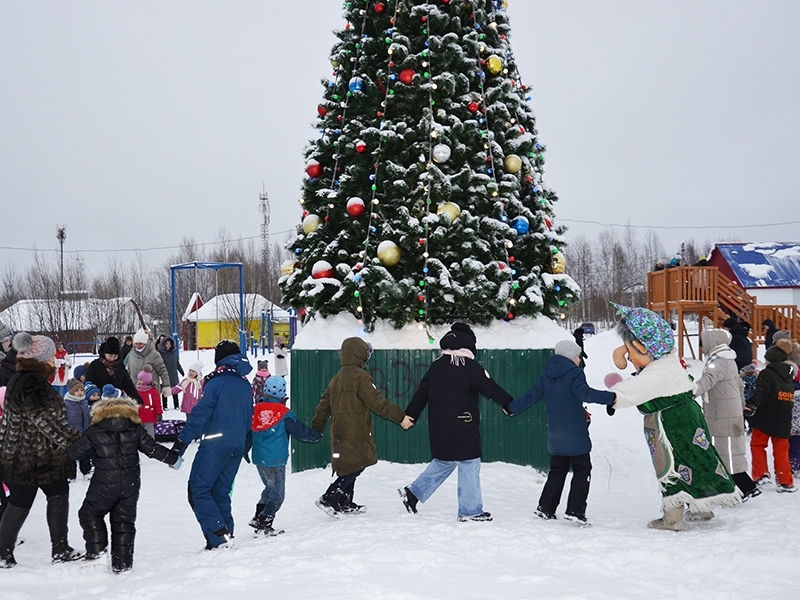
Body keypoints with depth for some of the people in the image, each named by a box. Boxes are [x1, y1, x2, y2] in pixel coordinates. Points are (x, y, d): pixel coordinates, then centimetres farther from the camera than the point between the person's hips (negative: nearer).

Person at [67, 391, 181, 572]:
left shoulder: (94, 431, -7)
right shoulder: (134, 429, -3)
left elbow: (75, 452, 0)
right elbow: (152, 448, 0)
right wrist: (174, 459, 13)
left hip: (104, 485, -3)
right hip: (130, 485, 3)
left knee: (89, 514, 17)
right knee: (124, 521, 13)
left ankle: (96, 552, 5)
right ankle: (122, 563, 14)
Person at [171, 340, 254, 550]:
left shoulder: (216, 382, -8)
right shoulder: (245, 385, 14)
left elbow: (200, 413, -15)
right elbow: (249, 417, 20)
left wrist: (182, 442, -14)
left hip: (215, 444, -7)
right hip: (237, 446, 7)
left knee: (198, 490, -4)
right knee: (221, 492, 14)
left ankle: (217, 535, -14)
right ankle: (226, 534, 9)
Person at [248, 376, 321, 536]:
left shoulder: (256, 410, 5)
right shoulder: (285, 414, -9)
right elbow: (302, 433, -4)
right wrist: (317, 436, 13)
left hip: (259, 459, 6)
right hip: (276, 460, -6)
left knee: (269, 488, 22)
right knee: (277, 494, 2)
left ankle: (258, 519, 17)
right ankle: (263, 525, -4)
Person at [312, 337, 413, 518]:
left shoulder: (337, 378, 17)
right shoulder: (360, 376, -11)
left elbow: (324, 405, 18)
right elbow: (378, 402, -17)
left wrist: (316, 429, 23)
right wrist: (400, 417, -14)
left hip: (340, 432, 9)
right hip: (355, 433, -9)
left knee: (349, 468, 16)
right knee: (356, 466, -6)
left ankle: (345, 503, 21)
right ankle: (328, 499, -11)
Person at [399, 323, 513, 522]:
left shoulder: (436, 366, 7)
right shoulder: (470, 368, -11)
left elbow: (421, 393, 9)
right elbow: (491, 388, -5)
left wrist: (410, 415, 15)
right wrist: (509, 403, 8)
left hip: (439, 429, 7)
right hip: (463, 429, -7)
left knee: (444, 462, 21)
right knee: (469, 465, 1)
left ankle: (413, 492, 21)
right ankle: (470, 510, 5)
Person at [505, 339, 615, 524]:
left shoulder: (546, 376, 10)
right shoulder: (574, 373, -9)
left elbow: (531, 396, 13)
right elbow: (584, 393, -24)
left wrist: (511, 408, 26)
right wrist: (610, 397, -29)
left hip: (555, 436, 6)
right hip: (576, 435, -6)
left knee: (557, 471, 17)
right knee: (582, 471, 2)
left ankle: (545, 508, 14)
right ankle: (575, 510, -6)